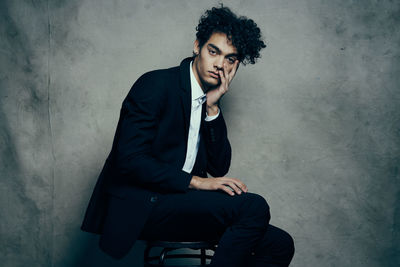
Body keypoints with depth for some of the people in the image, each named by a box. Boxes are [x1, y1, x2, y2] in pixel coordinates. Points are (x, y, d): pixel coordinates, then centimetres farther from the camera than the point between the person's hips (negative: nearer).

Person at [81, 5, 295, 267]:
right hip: (140, 207, -8)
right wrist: (195, 181, -20)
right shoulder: (156, 84, -9)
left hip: (179, 201, 8)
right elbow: (130, 159, -18)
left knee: (280, 244, -5)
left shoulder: (211, 101, 13)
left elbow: (219, 167, 7)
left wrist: (212, 108, -3)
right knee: (253, 206, -25)